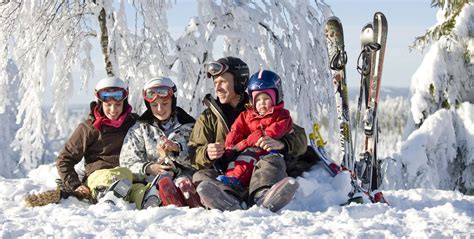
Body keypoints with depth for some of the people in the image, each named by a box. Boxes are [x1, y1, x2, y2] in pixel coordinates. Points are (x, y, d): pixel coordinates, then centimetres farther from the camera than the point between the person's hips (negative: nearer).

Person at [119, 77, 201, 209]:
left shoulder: (188, 126, 18)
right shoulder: (139, 130, 18)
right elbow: (127, 163, 10)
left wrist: (177, 148, -12)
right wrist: (148, 168, -11)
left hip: (183, 174, 1)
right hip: (152, 178, -1)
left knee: (183, 182, -35)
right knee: (164, 181, -36)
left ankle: (197, 208, -59)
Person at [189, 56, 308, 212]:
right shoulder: (208, 118, 20)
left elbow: (300, 138, 7)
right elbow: (194, 155, 9)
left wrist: (281, 144, -16)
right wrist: (207, 153, -15)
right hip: (226, 179, 1)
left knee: (273, 160, -29)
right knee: (201, 176, -27)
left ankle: (264, 196, -60)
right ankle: (226, 200, -58)